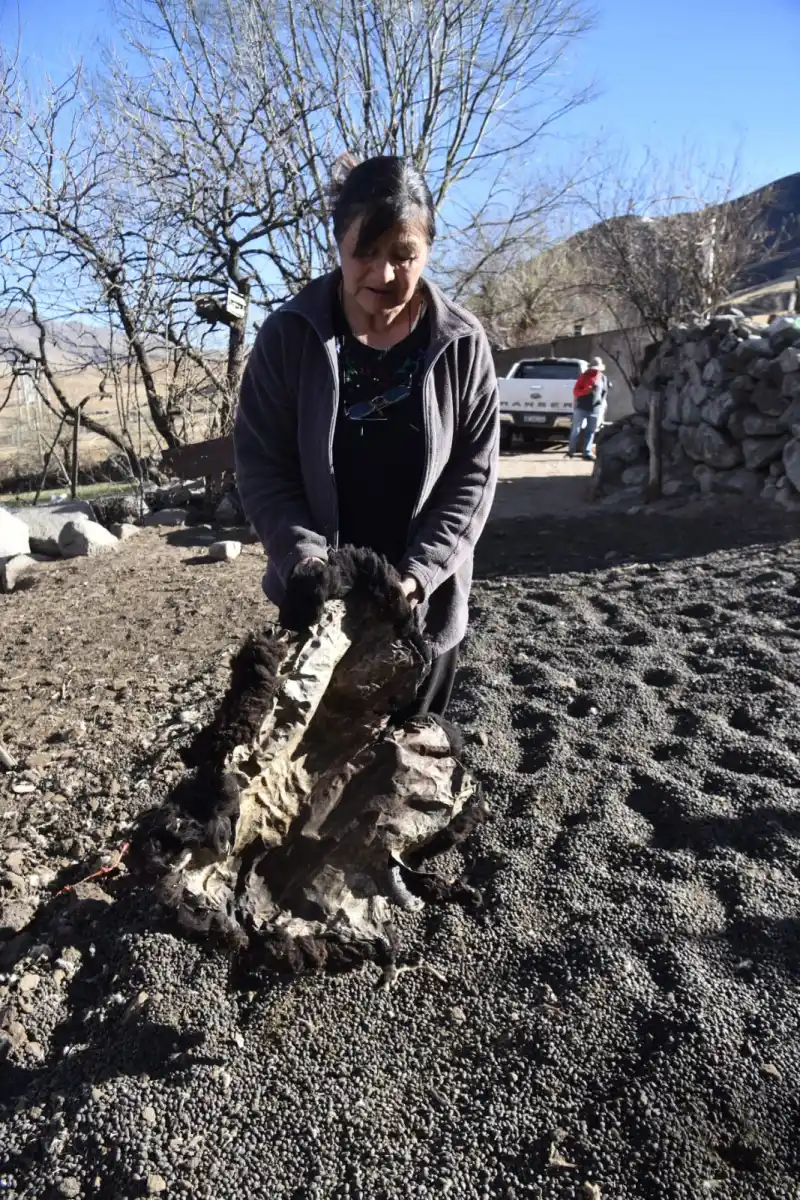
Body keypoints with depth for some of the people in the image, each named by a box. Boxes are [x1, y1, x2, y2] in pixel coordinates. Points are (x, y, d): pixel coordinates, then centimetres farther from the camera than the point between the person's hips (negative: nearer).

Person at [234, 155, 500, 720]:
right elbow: (262, 465, -6)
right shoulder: (288, 336, -7)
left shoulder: (463, 345, -5)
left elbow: (474, 474, -6)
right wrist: (307, 563, -21)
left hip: (427, 605, 1)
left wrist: (418, 574, -18)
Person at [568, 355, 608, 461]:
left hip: (595, 410, 3)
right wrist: (587, 390, -20)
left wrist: (603, 403, 10)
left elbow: (605, 392, 19)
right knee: (576, 430, -4)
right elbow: (575, 391, -4)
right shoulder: (584, 376, -1)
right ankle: (571, 451, 4)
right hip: (581, 408, -3)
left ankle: (587, 452, 7)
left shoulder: (603, 378, 9)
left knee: (591, 432, 3)